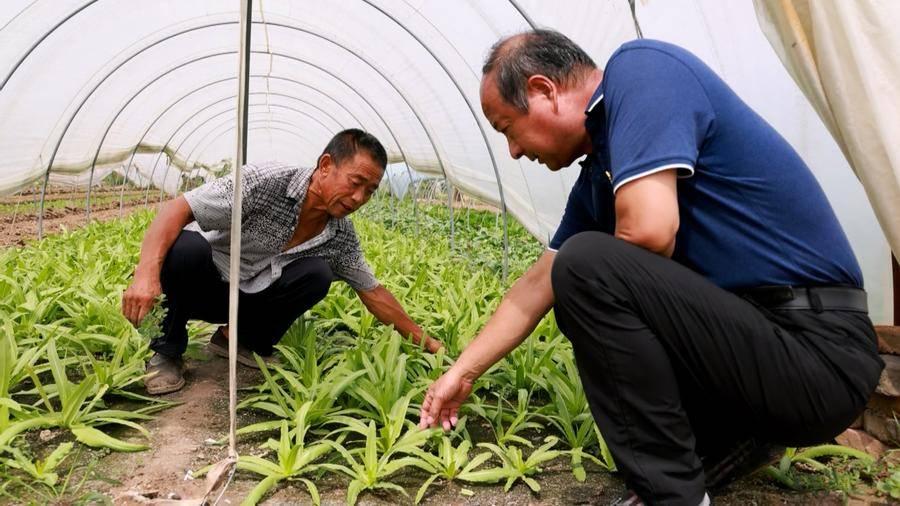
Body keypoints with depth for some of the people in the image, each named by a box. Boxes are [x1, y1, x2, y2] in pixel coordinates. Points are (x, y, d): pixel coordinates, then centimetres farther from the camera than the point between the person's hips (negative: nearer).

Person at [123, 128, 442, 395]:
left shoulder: (342, 236, -9)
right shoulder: (265, 182, -27)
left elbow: (373, 293, 2)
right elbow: (178, 208, -29)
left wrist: (426, 342, 1)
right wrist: (147, 273, -45)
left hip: (250, 298, 4)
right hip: (202, 285, -4)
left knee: (317, 274, -21)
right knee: (186, 246, -37)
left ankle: (238, 337, 0)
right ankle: (165, 351, -12)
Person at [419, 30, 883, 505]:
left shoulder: (641, 68, -12)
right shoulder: (598, 178, 11)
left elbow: (648, 231, -27)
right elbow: (539, 285, 18)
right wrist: (462, 372, 23)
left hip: (816, 351, -9)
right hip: (754, 331, 9)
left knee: (588, 266, -23)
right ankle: (733, 439, 13)